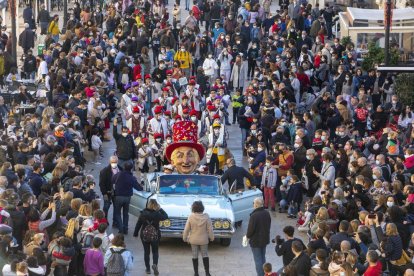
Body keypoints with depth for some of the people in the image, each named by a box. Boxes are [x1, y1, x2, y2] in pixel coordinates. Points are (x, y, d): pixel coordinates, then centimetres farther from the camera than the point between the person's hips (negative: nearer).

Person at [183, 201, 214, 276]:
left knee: (195, 256, 12)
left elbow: (186, 229, -7)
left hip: (193, 240, 0)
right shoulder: (206, 217, -14)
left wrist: (185, 238, 6)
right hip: (204, 240, 0)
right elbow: (210, 229, -8)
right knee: (205, 256, 11)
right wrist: (211, 237, 6)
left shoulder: (191, 217, -13)